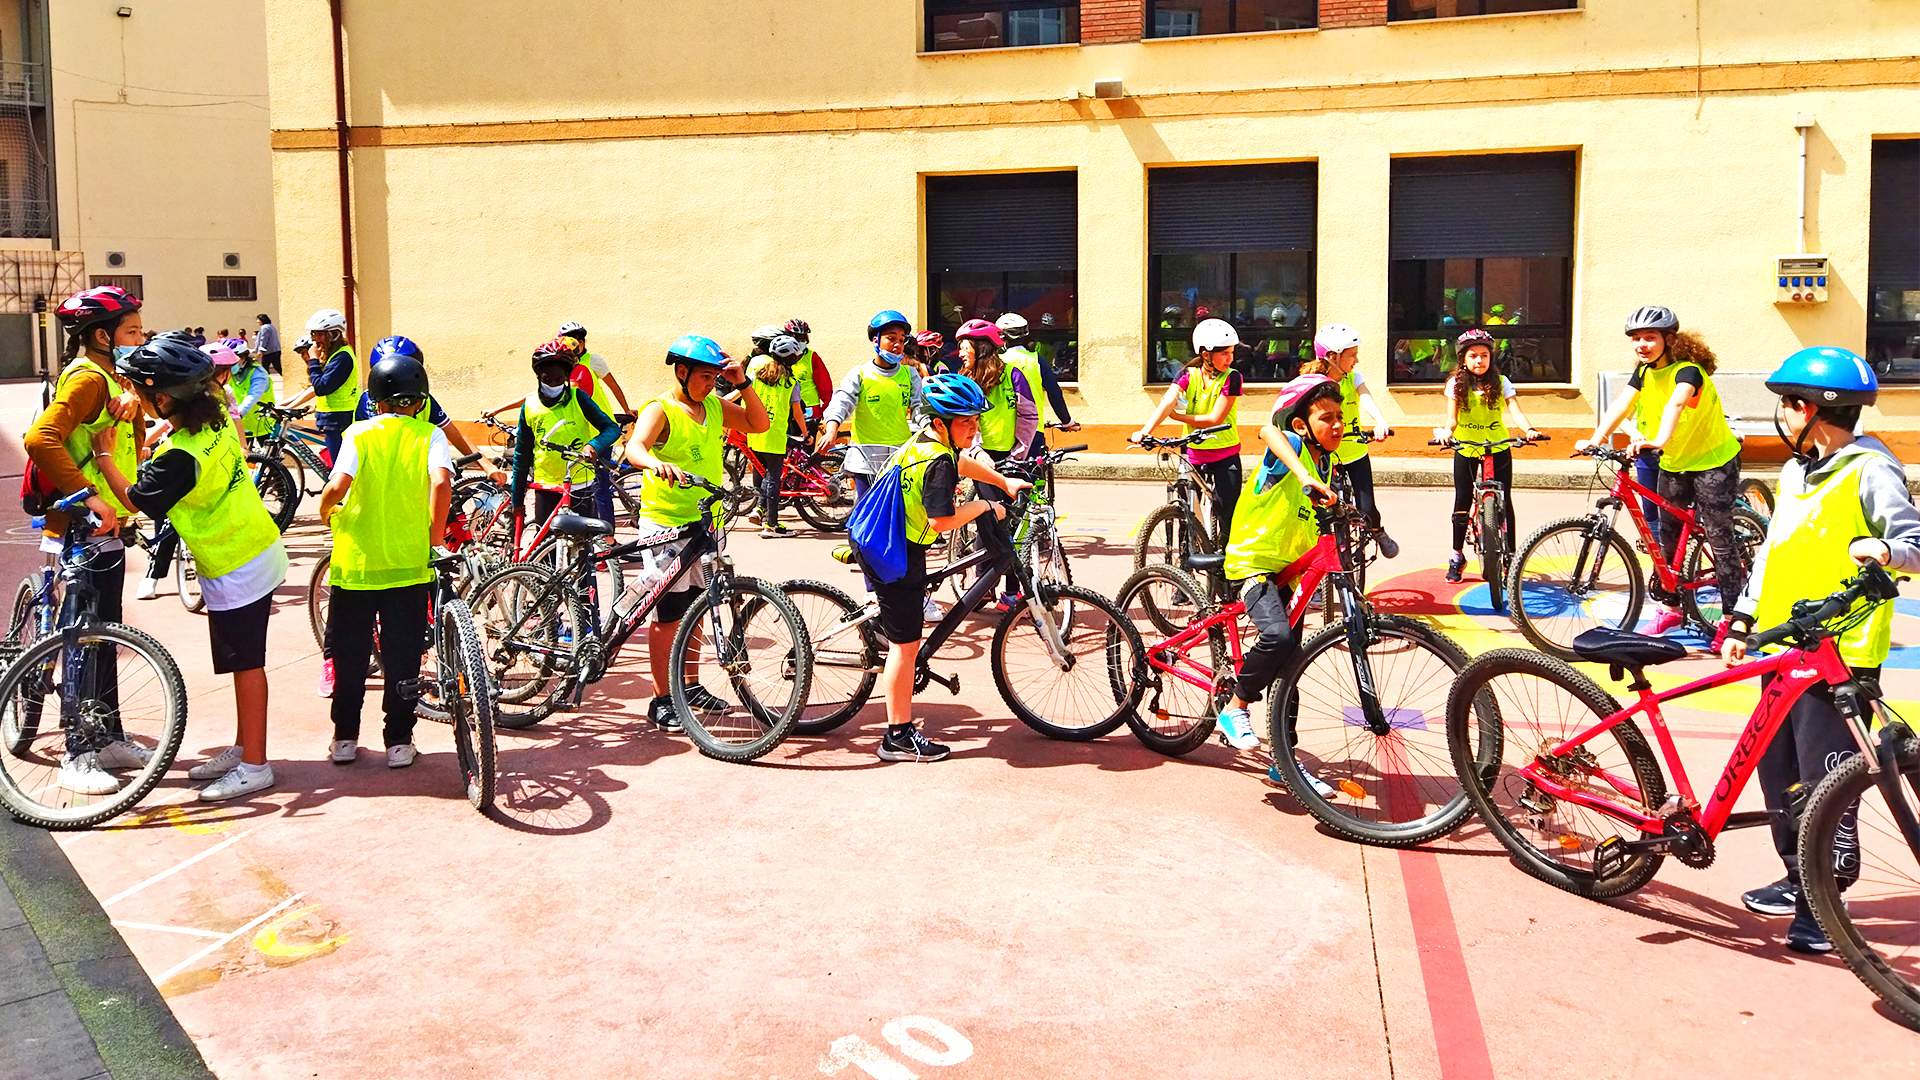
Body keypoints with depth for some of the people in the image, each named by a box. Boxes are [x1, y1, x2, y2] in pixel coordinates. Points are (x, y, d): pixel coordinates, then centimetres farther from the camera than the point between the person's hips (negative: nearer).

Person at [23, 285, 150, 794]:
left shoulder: (111, 378, 15)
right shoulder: (87, 377, -15)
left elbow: (131, 449, 8)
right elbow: (40, 438, -29)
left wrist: (132, 402, -10)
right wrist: (89, 497, -30)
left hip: (105, 529, 10)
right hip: (82, 533, -9)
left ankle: (107, 740, 25)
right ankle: (77, 755, 5)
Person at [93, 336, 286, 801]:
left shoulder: (179, 457, -25)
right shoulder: (218, 414, -4)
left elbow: (134, 498, -10)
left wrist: (104, 456, 3)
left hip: (235, 571, -9)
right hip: (260, 550, 9)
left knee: (245, 663, 0)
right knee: (244, 661, 17)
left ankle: (254, 766, 8)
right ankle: (242, 748, 28)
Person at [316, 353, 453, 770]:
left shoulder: (358, 434, -2)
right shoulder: (429, 435, -1)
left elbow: (337, 486, -15)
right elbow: (441, 484, -18)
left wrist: (326, 511, 6)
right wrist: (436, 535, -7)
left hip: (354, 561, 0)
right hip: (408, 564, 0)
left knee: (349, 656, 13)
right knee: (402, 658, 8)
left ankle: (344, 738, 20)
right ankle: (399, 742, 11)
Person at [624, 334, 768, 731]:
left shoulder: (715, 405, 8)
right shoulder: (660, 409, -13)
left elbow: (759, 424, 8)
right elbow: (634, 449, -30)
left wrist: (743, 382, -4)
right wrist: (658, 464, -52)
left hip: (705, 522, 7)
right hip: (666, 525, -7)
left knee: (693, 609, 17)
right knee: (668, 614, -2)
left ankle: (692, 686, 30)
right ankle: (661, 699, 7)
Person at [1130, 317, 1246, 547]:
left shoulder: (1231, 377, -9)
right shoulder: (1188, 375, -3)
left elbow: (1215, 419, -15)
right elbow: (1168, 402, -19)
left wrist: (1178, 416, -10)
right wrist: (1145, 430, -35)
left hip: (1226, 456, -2)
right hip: (1194, 453, 2)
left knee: (1228, 519, -3)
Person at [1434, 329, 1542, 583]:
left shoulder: (1501, 382, -4)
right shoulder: (1456, 383, -3)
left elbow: (1515, 411, -15)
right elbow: (1452, 417, -9)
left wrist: (1529, 429, -34)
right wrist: (1446, 431, -32)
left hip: (1498, 448, 0)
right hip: (1465, 450, 0)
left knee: (1504, 502, -3)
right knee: (1462, 502, 3)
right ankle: (1457, 556, 18)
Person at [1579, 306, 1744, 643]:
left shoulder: (1687, 369, -23)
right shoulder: (1644, 371, -1)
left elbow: (1676, 403, -43)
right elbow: (1622, 404, -13)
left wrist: (1660, 440, -61)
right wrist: (1595, 439, -29)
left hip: (1713, 461, -7)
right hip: (1674, 463, 7)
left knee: (1719, 536, -6)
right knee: (1668, 535, 11)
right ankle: (1669, 607, 22)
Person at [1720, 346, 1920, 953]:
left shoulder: (1870, 471, -9)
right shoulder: (1795, 471, 15)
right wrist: (1742, 619, 16)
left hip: (1840, 657, -8)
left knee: (1826, 785, -4)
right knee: (1776, 772, 13)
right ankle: (1799, 880, 28)